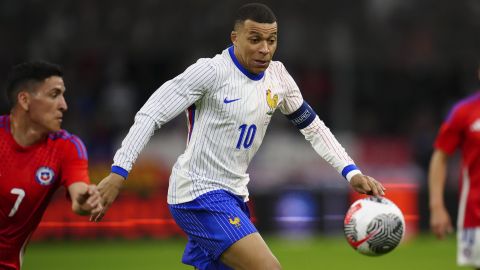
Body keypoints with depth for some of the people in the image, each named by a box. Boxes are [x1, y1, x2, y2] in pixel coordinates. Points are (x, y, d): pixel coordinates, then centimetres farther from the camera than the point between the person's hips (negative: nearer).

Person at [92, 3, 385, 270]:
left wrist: (351, 172, 8)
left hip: (234, 196, 8)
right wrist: (118, 173, -23)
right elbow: (150, 115, -15)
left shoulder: (278, 76, 6)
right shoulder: (211, 71, -15)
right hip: (199, 194, -8)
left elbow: (313, 126, 19)